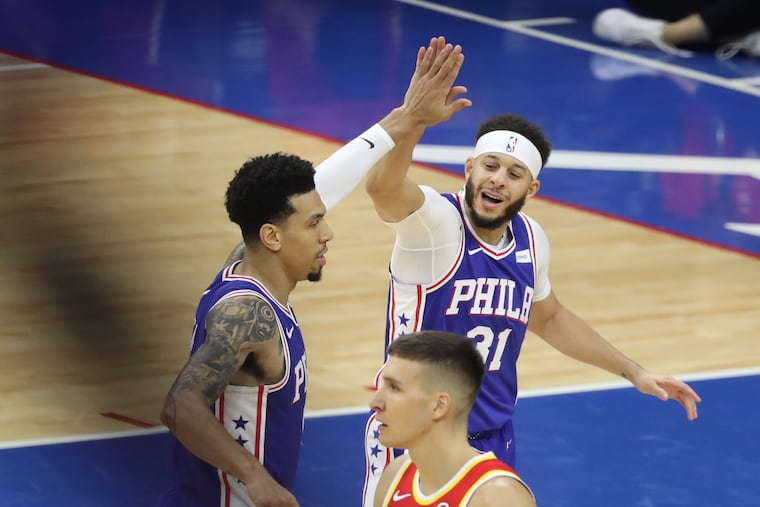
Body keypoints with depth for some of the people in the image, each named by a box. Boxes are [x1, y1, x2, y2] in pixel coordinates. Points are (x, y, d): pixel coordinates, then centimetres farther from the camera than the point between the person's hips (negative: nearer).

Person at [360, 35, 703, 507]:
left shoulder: (531, 241, 1)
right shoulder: (433, 220, -19)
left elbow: (549, 318, 21)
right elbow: (382, 185, -43)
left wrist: (634, 372, 21)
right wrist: (412, 118, -62)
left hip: (493, 440, 6)